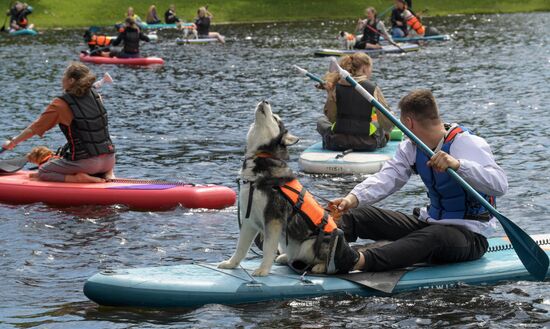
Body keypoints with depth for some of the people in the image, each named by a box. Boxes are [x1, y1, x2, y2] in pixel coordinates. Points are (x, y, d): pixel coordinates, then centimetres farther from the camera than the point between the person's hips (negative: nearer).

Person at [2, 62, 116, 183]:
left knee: (43, 172, 14)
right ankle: (107, 173, 8)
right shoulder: (96, 96, 5)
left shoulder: (60, 104, -9)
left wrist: (13, 142, 12)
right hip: (109, 159, 5)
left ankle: (77, 178, -8)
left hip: (86, 162, -5)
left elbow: (34, 128, 0)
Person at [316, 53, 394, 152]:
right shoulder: (373, 89, -9)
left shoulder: (336, 87, -4)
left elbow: (331, 118, 1)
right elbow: (388, 124, -7)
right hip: (365, 144, 1)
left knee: (321, 121, 34)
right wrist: (386, 132, 16)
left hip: (337, 143, -1)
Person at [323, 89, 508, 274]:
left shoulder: (470, 144, -14)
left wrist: (458, 164, -44)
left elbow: (500, 184, -30)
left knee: (433, 235, -40)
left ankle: (355, 261, -62)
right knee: (361, 214, -5)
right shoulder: (411, 148, 7)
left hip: (470, 236, -8)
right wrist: (354, 198, -27)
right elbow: (387, 178, -8)